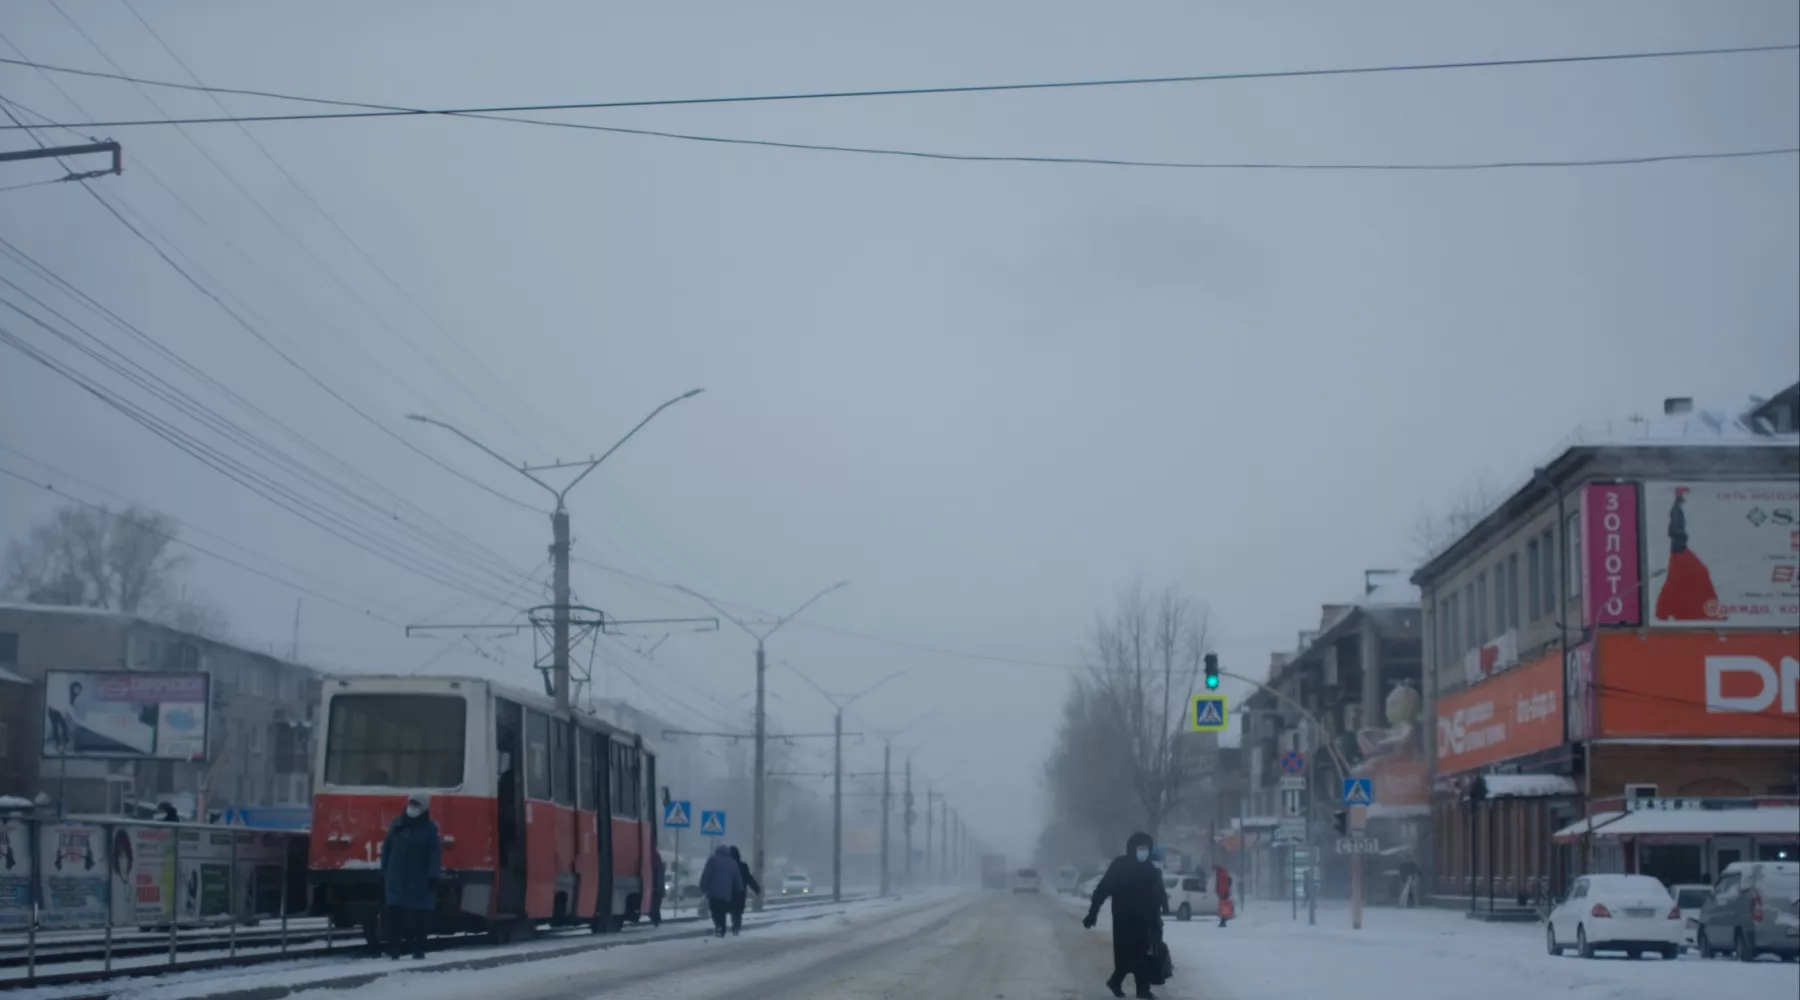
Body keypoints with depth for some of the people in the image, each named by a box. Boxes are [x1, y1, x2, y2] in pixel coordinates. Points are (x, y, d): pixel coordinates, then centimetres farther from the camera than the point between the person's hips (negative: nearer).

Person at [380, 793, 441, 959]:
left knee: (419, 916, 0)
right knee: (394, 914, -2)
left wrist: (432, 876, -16)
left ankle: (418, 949, 6)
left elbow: (435, 854, -7)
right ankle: (394, 948, -1)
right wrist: (384, 873, 9)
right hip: (396, 879, 3)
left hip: (419, 881, -3)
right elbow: (387, 849, 13)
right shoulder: (397, 824, 10)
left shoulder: (430, 829, -2)